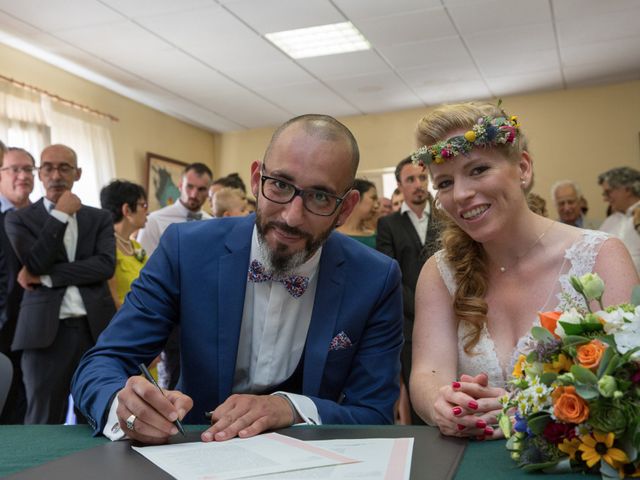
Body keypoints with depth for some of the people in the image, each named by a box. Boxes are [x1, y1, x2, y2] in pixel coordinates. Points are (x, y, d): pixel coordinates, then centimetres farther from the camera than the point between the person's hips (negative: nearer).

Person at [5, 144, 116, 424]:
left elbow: (106, 265, -4)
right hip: (46, 332, -1)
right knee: (44, 425, 2)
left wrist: (47, 277, -9)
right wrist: (60, 215, -6)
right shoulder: (19, 218, 9)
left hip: (97, 329, 2)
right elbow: (36, 264, -8)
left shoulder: (100, 218, 12)